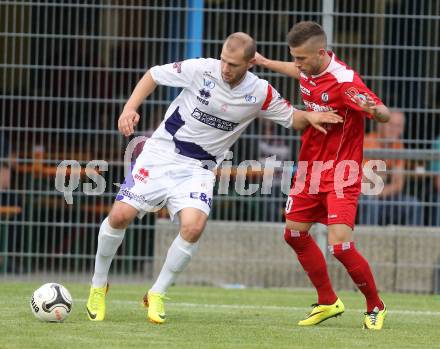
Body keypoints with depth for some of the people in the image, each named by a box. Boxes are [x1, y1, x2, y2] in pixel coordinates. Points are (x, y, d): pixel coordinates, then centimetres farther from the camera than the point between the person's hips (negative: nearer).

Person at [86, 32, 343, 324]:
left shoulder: (260, 94, -7)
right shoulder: (201, 69, -12)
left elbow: (292, 118, 9)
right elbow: (154, 75, 3)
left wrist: (310, 116, -15)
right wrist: (130, 109, -8)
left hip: (198, 168, 1)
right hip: (161, 153, 0)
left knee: (193, 227, -25)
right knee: (121, 215, -12)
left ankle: (157, 295, -3)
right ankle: (98, 286, 14)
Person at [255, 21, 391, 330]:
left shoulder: (345, 81, -26)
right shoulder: (310, 70, -3)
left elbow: (385, 115, -22)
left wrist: (373, 109, -45)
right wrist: (266, 63, 34)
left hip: (341, 172, -8)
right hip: (311, 167, 8)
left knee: (340, 246, -16)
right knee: (295, 233, 14)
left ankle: (376, 307, 6)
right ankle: (328, 303, 30)